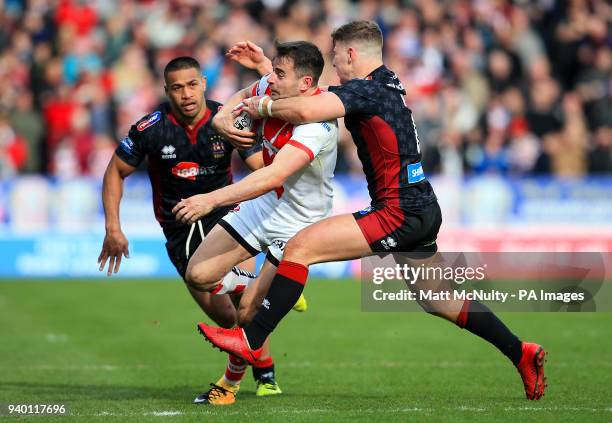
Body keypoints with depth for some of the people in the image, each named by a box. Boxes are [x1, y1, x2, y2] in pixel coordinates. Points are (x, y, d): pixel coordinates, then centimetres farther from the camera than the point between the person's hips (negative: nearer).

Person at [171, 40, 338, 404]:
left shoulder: (317, 124, -32)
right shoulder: (271, 89, -9)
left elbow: (274, 176, -43)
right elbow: (245, 95, 18)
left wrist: (213, 199, -50)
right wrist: (223, 115, -6)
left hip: (298, 223, -7)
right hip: (263, 206, 7)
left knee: (249, 312, -8)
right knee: (199, 275, -5)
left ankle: (231, 383, 16)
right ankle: (266, 283, 22)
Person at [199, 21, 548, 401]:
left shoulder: (366, 90, -14)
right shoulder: (388, 85, 15)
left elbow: (305, 110, -31)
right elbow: (315, 99, 25)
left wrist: (265, 106, -12)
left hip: (399, 212, -10)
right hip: (423, 210, 10)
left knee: (301, 247, -12)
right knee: (439, 302, 22)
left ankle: (251, 341, -12)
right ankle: (521, 353, 25)